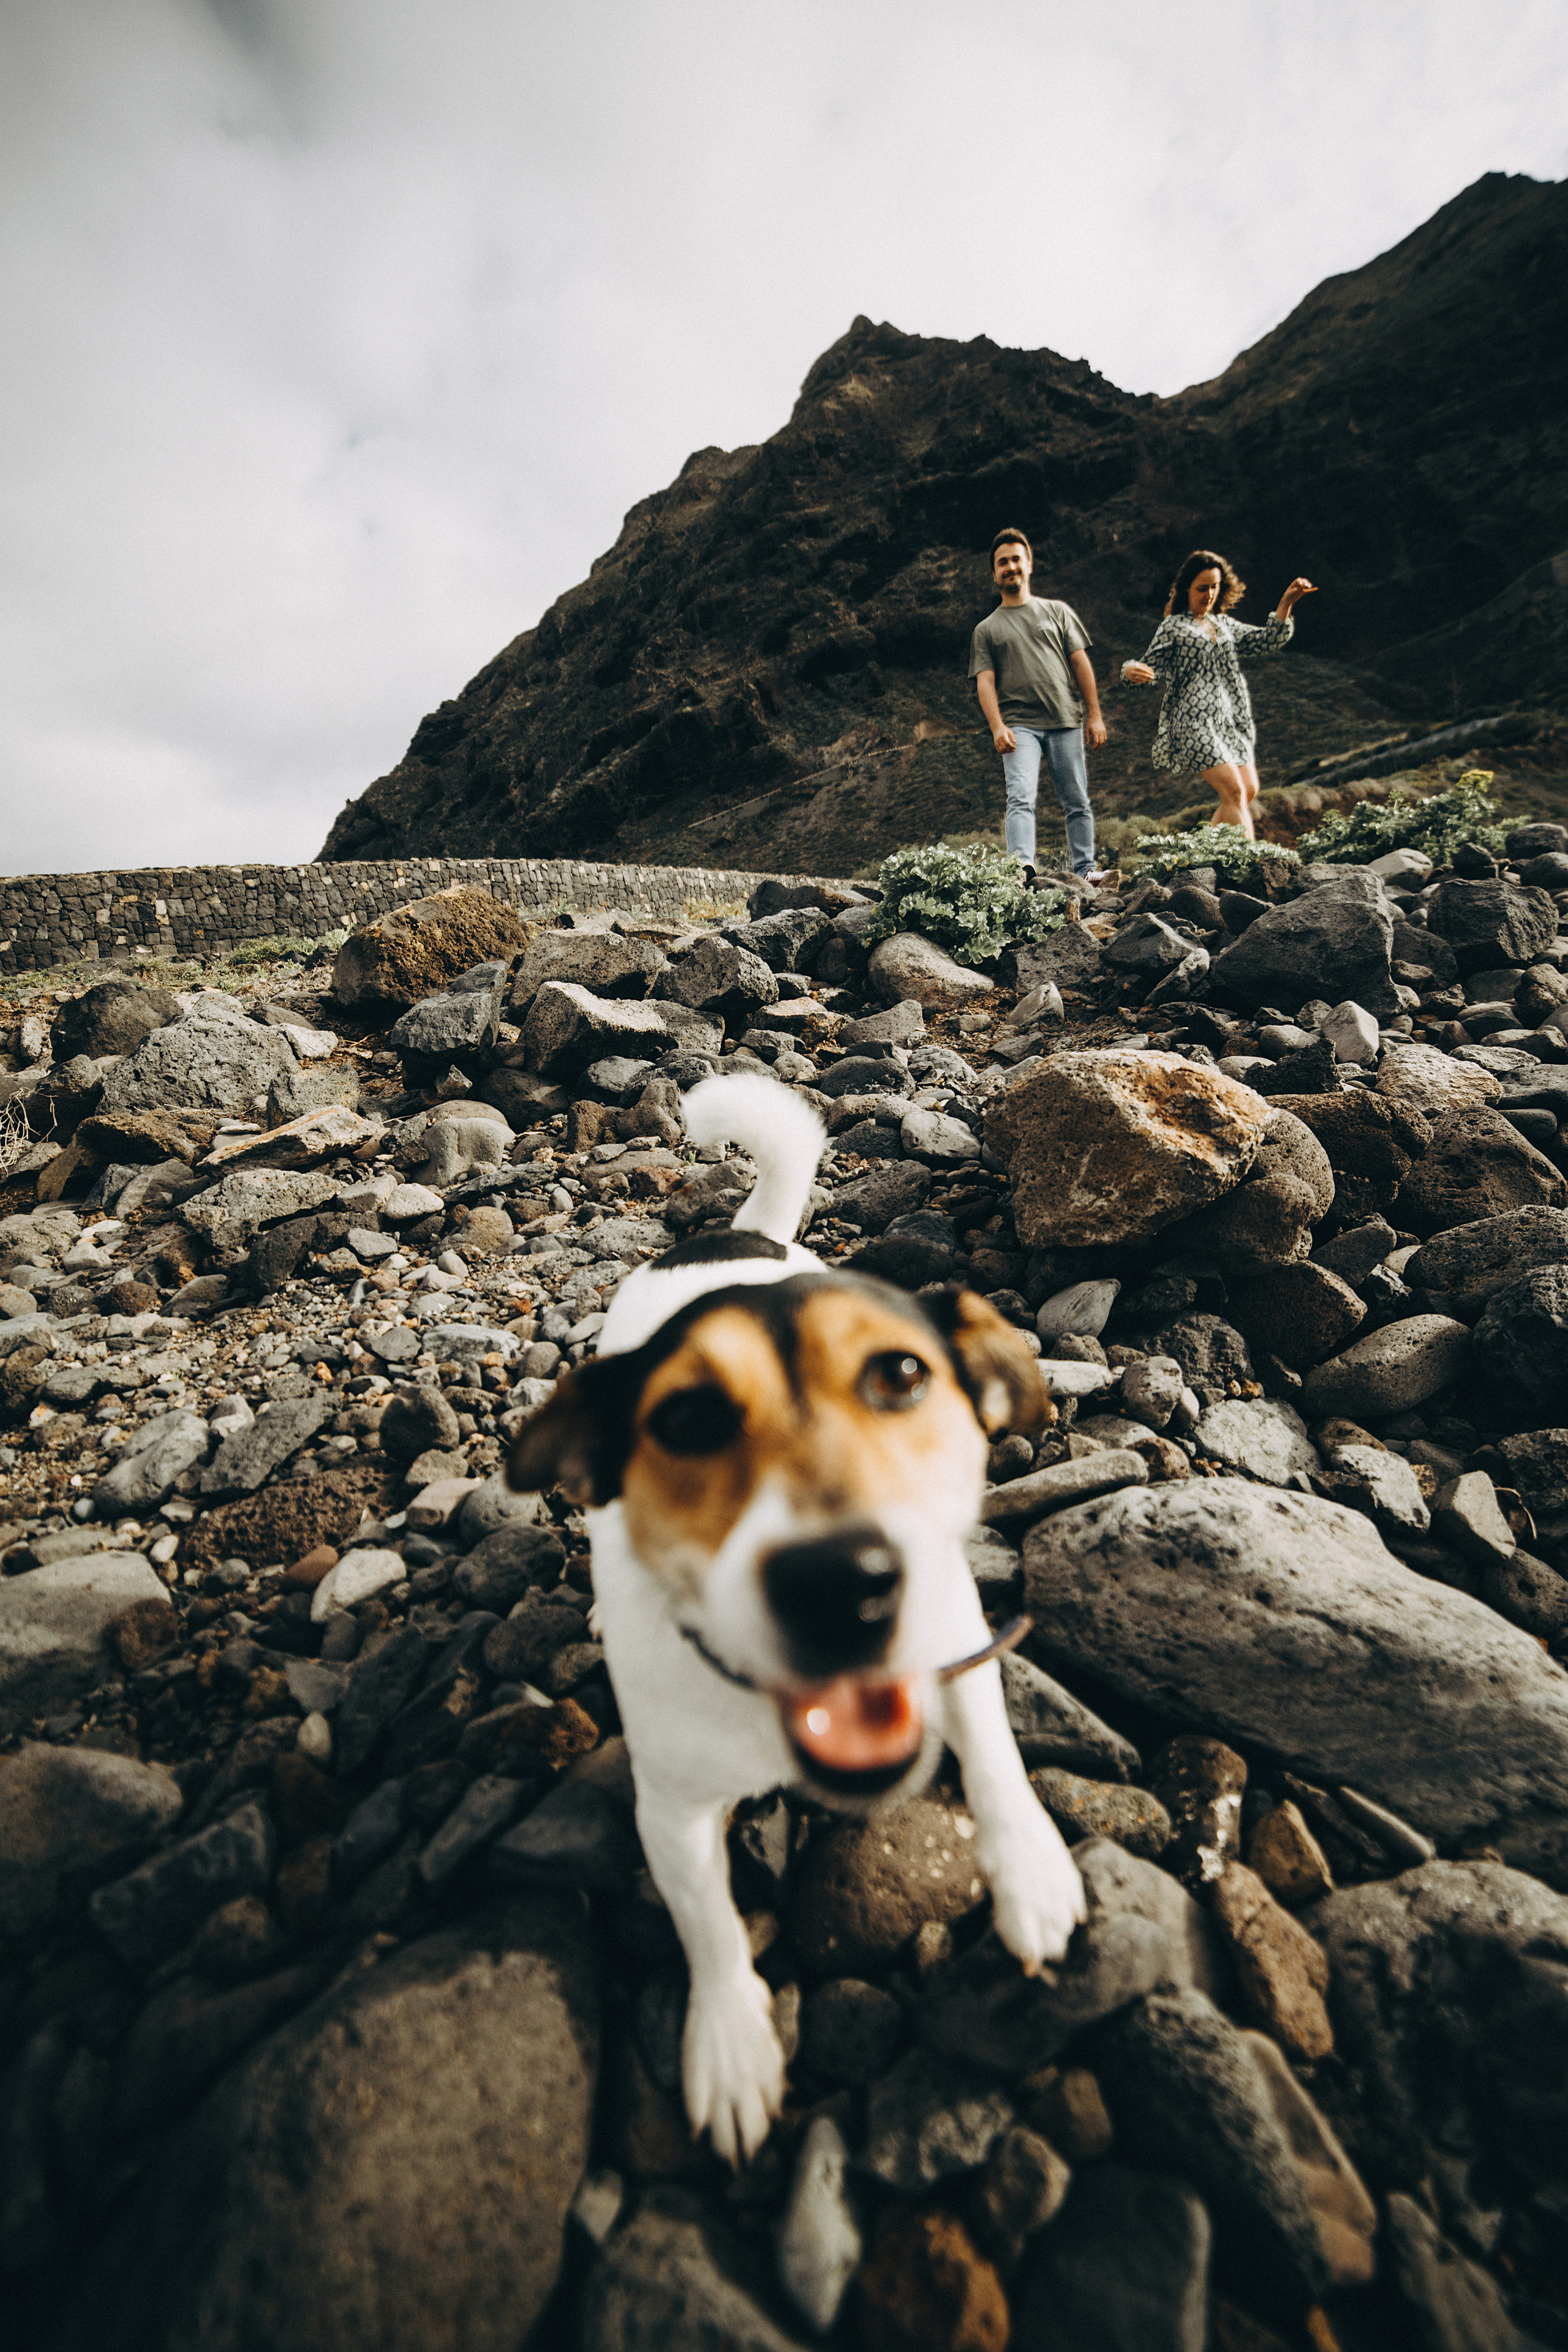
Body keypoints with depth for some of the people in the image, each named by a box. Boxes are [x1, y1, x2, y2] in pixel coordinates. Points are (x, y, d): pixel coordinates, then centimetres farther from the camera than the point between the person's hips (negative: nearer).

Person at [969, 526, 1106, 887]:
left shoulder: (1057, 612, 18)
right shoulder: (986, 630, 16)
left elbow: (1081, 663, 13)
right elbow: (985, 681, 3)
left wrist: (1094, 714, 4)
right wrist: (997, 727, -14)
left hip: (1066, 722, 2)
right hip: (1019, 725, -1)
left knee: (1077, 802, 1)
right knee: (1021, 798, -22)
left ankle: (1085, 869, 9)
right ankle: (1024, 868, -35)